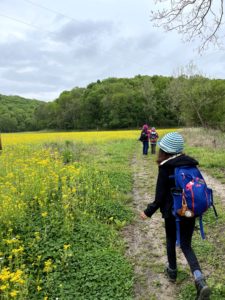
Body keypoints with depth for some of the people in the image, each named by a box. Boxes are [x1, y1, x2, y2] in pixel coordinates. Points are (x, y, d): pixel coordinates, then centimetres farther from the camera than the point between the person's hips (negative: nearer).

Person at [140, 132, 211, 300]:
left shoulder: (165, 168, -18)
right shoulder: (191, 164, -3)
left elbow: (160, 197, -15)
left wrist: (148, 212, -2)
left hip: (173, 213, -4)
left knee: (171, 242, 22)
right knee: (186, 245, 15)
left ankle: (172, 272, 40)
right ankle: (200, 280, -3)